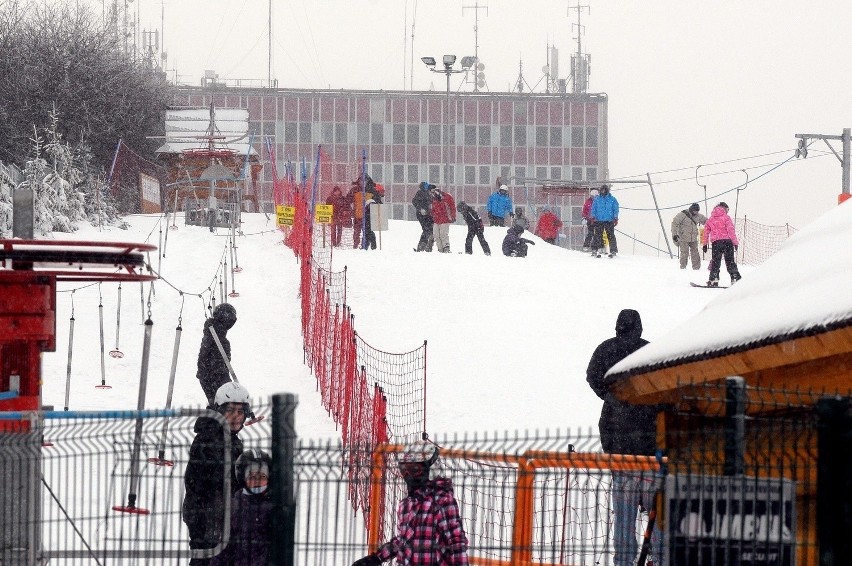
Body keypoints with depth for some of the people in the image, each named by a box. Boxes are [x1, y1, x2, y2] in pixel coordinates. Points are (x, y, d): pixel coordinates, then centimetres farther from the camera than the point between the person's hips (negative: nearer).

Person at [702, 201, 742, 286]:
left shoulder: (710, 219, 12)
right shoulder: (726, 217, 0)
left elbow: (706, 232, 14)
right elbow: (731, 230, -6)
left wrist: (704, 244, 20)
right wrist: (735, 242, -4)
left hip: (715, 242, 2)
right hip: (727, 241, -2)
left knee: (715, 261, 5)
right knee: (730, 261, 3)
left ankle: (714, 279, -5)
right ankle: (735, 278, -1)